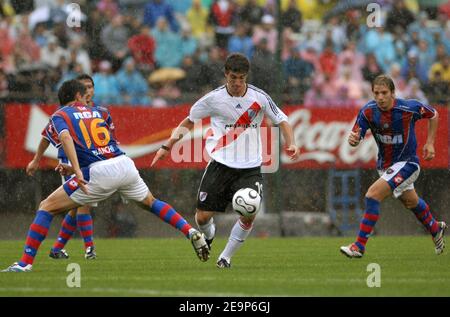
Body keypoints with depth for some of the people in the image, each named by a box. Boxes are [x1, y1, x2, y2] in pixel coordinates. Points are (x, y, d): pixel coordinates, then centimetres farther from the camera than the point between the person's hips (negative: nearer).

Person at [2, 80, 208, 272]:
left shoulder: (59, 115, 10)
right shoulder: (96, 112, 25)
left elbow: (66, 137, -13)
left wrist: (77, 171, -22)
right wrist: (74, 169, 30)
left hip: (99, 173, -5)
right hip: (124, 163, 5)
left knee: (46, 207, 3)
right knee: (150, 203, 32)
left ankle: (25, 262, -8)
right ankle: (191, 232, 20)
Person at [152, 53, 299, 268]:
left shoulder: (259, 97, -4)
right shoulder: (213, 99, -4)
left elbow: (281, 120, 8)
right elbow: (189, 121, 10)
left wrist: (291, 143, -10)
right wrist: (167, 147, 5)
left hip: (250, 168, 0)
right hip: (220, 164, 0)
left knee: (248, 215, -19)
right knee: (203, 216, -4)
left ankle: (226, 257, 2)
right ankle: (208, 235, 35)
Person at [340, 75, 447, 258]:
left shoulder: (409, 107, -23)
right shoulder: (368, 112, -16)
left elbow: (433, 115, -3)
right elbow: (356, 136, -18)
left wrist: (430, 143, -4)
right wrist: (353, 139, -42)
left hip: (406, 163, -5)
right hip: (385, 165, 5)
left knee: (373, 195, -23)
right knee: (411, 202, 27)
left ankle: (359, 246, -18)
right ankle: (435, 229, 57)